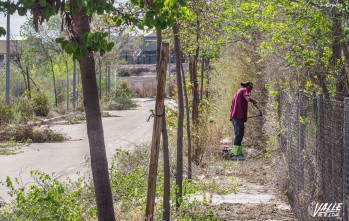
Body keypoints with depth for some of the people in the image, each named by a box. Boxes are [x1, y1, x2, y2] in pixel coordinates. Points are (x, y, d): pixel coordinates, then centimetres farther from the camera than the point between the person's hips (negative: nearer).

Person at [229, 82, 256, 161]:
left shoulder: (238, 91, 27)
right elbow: (248, 98, -22)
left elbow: (233, 105, 31)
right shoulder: (244, 90, -1)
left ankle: (237, 153, 12)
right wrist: (254, 101, -3)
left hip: (234, 116, 10)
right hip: (239, 116, -10)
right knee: (239, 134, -12)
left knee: (238, 134, 11)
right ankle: (236, 153, -17)